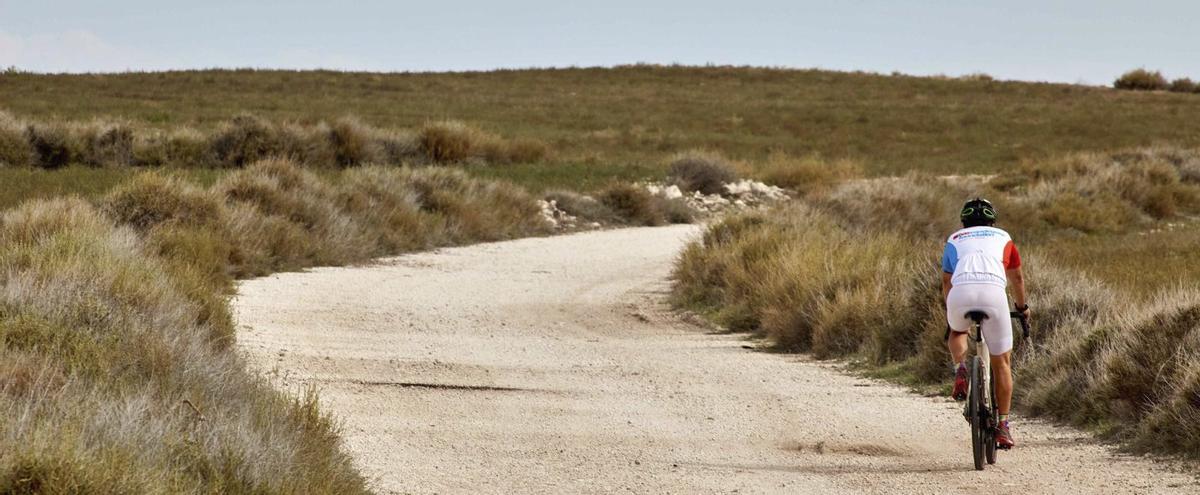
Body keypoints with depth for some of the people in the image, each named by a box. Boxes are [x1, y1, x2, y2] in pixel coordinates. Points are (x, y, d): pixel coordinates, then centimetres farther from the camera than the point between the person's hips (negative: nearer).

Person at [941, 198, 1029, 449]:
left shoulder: (955, 240, 31)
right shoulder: (1003, 238, 32)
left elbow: (946, 281, 38)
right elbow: (1017, 277, 44)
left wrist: (950, 311, 56)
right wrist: (1022, 306, 61)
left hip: (960, 292, 1)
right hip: (993, 291, -1)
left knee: (957, 332, 34)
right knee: (1002, 361, 12)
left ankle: (960, 369, 5)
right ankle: (1003, 425, 9)